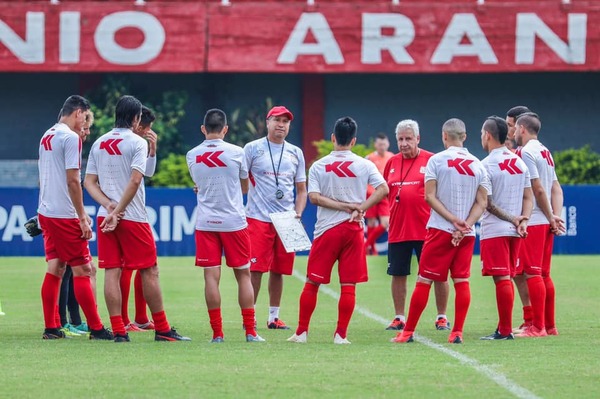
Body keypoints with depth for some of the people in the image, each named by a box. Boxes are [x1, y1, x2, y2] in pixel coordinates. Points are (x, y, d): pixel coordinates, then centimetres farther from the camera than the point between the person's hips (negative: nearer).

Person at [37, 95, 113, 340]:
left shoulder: (46, 137, 14)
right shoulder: (71, 138, -13)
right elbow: (73, 181, -17)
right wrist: (82, 218, -14)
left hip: (46, 212, 9)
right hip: (65, 216, -9)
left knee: (55, 268, 10)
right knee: (82, 270, -4)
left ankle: (51, 328, 9)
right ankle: (96, 328, -2)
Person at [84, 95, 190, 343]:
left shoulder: (99, 143, 10)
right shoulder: (137, 143, -7)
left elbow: (89, 181, 7)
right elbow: (134, 180, -16)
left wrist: (108, 204, -5)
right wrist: (118, 211, -13)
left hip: (105, 217, 5)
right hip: (133, 218, -5)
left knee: (112, 271, 3)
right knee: (149, 271, 3)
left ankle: (118, 331, -2)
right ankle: (162, 329, 7)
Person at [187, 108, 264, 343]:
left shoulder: (192, 156, 1)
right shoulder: (236, 152, -4)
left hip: (205, 224, 1)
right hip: (234, 222, -1)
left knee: (211, 276, 0)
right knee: (243, 275, 7)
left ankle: (217, 333, -2)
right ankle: (250, 332, 6)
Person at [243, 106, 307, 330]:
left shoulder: (295, 153, 13)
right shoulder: (253, 149, 1)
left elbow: (301, 189, 17)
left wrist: (298, 213, 3)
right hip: (258, 218, -4)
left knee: (279, 270, 7)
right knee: (255, 269, -8)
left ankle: (274, 317, 15)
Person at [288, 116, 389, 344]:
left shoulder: (318, 166, 1)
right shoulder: (365, 165, 1)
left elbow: (314, 197, -10)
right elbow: (383, 190, -8)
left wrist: (345, 206, -8)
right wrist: (359, 208, -8)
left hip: (326, 230, 0)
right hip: (354, 230, 0)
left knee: (312, 283, 7)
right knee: (348, 285, 2)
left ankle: (301, 332, 8)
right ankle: (341, 335, -1)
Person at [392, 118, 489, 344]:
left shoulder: (437, 160, -3)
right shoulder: (478, 165, 7)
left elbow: (430, 196, -9)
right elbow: (482, 203, 2)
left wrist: (453, 219, -11)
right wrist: (464, 225, -6)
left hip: (440, 230, -3)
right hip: (467, 233, 3)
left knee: (424, 280, 1)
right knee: (462, 281, 4)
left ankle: (408, 331, 5)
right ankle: (457, 332, -1)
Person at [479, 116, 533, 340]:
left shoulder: (486, 165, -11)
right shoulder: (520, 163, 9)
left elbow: (486, 202, -11)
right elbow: (528, 197, 8)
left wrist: (512, 219, -5)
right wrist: (523, 219, -3)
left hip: (494, 231, -7)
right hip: (515, 231, 7)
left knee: (501, 279, -6)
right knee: (507, 278, 12)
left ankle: (505, 331, -6)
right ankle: (504, 327, 15)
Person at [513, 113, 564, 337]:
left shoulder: (527, 153, -11)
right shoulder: (546, 153, 17)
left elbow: (538, 189, -16)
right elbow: (556, 189, 13)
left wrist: (551, 218, -8)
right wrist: (555, 217, 3)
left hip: (532, 222, -9)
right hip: (546, 223, 9)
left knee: (533, 273, -7)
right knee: (544, 275, 13)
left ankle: (538, 327, -9)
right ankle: (549, 325, 16)